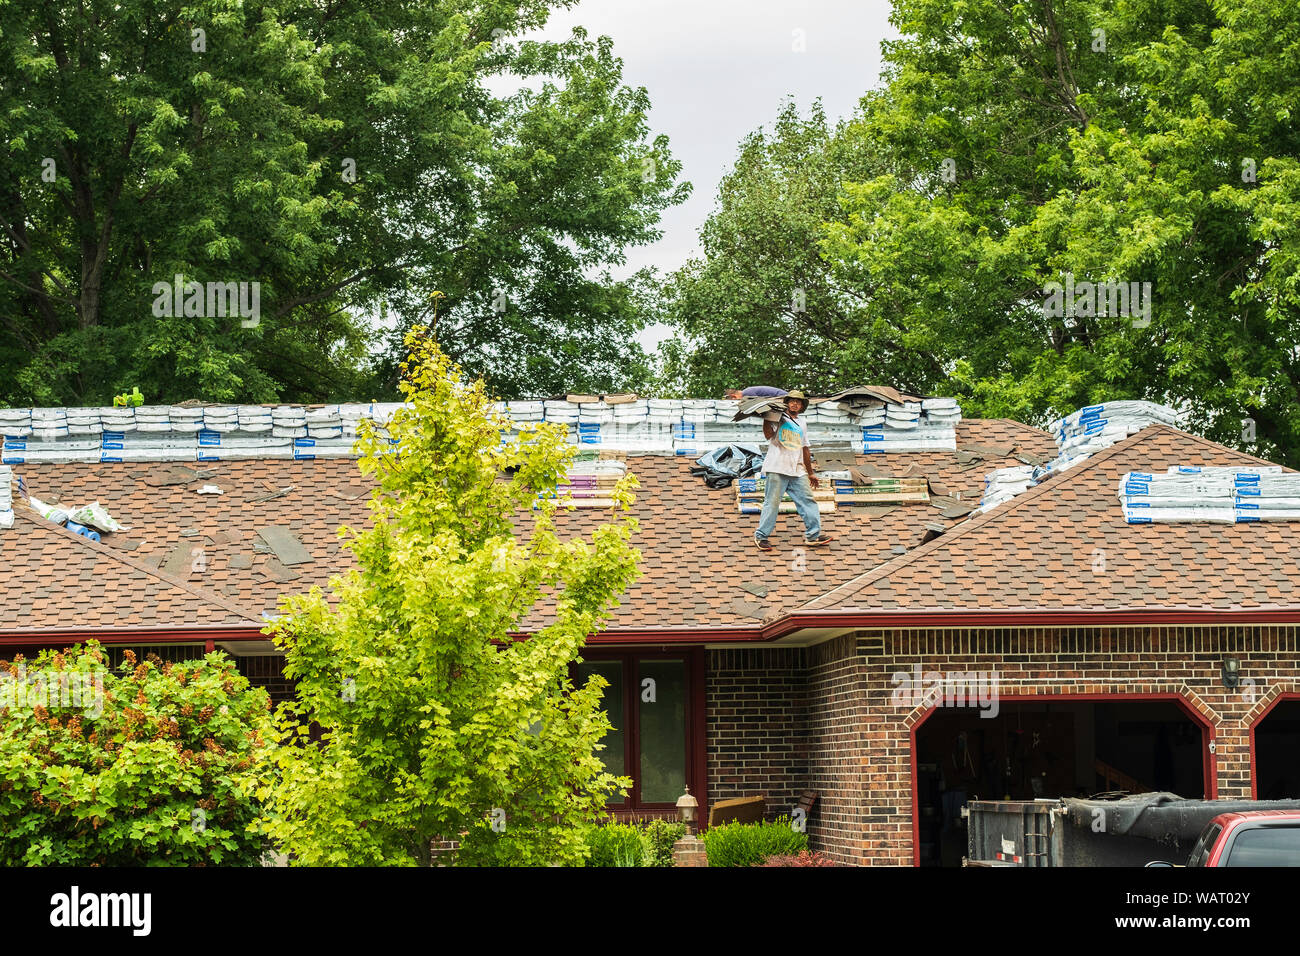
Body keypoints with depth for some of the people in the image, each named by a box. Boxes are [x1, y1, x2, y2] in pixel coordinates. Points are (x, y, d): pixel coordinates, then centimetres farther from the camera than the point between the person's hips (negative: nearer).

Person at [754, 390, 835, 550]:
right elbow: (768, 435, -14)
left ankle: (813, 535, 2)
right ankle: (761, 536, 2)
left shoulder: (801, 424, 23)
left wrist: (810, 473, 27)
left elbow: (805, 449, 27)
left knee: (807, 501, -1)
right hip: (777, 470, -6)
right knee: (772, 502, -6)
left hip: (798, 471, 6)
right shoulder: (778, 418, 3)